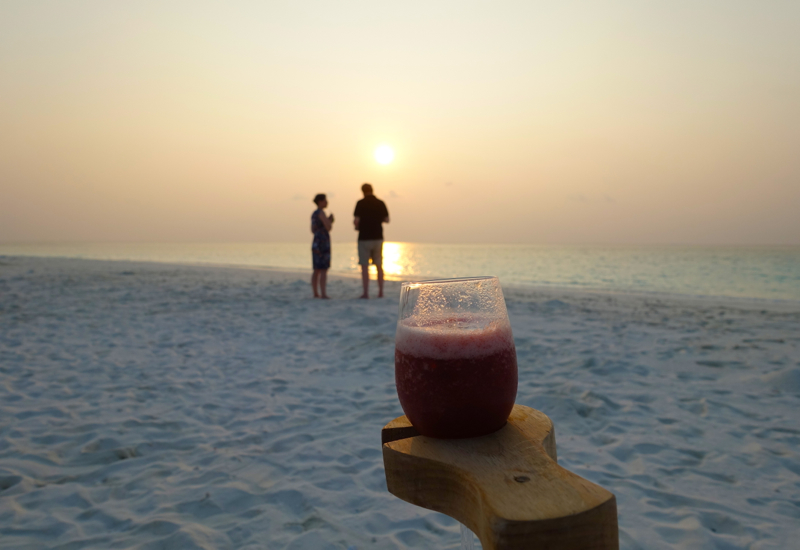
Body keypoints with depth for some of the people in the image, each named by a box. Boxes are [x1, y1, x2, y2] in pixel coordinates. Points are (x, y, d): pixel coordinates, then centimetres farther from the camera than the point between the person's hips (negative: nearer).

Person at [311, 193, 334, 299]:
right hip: (323, 244, -9)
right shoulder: (321, 212, -12)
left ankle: (316, 293, 14)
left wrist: (328, 221, 22)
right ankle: (323, 294, -13)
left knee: (317, 271, 12)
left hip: (316, 244, 9)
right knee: (324, 271, -10)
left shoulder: (314, 214, 17)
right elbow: (329, 228, -18)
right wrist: (331, 221, 4)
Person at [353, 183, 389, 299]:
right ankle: (380, 292, 13)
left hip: (364, 238, -3)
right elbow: (387, 220, 7)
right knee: (379, 265, 12)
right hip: (378, 237, 4)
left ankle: (366, 293, -1)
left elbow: (356, 220, -14)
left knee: (365, 266, 1)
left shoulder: (361, 203, -8)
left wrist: (357, 226, 9)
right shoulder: (380, 203, 3)